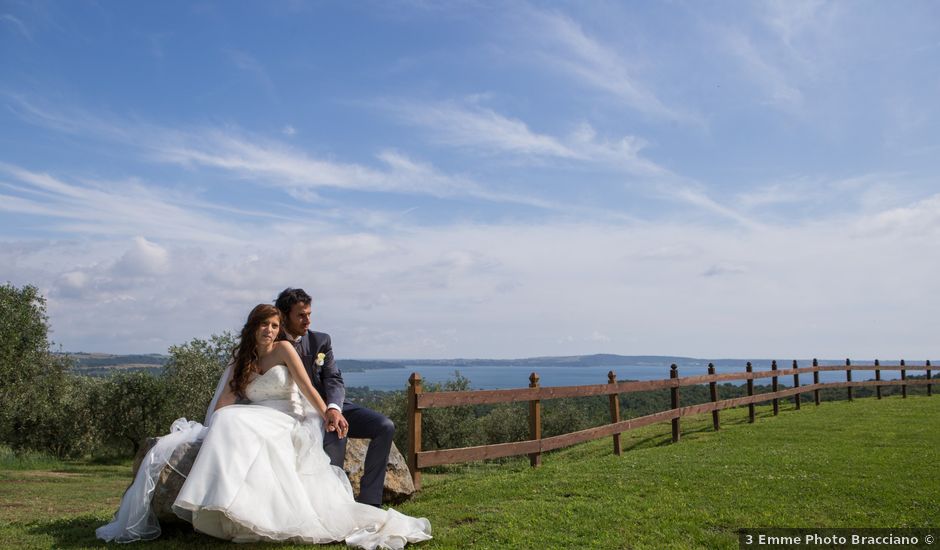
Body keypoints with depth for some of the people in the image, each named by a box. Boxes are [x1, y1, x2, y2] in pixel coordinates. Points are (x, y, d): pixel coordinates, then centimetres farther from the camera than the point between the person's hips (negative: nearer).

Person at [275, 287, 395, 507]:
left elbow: (334, 379, -1)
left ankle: (368, 501, -11)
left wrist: (333, 408, -24)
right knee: (335, 438, -35)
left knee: (385, 427, -15)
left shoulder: (321, 340, 8)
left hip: (333, 408, 4)